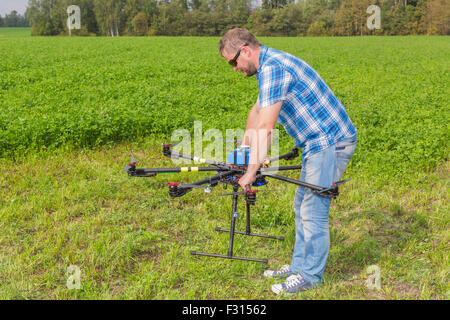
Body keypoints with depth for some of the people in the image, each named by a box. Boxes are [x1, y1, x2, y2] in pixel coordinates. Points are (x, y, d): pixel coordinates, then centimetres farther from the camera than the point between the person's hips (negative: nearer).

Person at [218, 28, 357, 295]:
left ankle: (311, 276, 12)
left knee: (313, 210, -3)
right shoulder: (269, 65, 15)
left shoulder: (273, 68, -20)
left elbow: (265, 129, -24)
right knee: (302, 205, 16)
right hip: (320, 142, 11)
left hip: (330, 143, -11)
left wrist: (251, 171, -17)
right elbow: (256, 112, 24)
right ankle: (299, 265, 29)